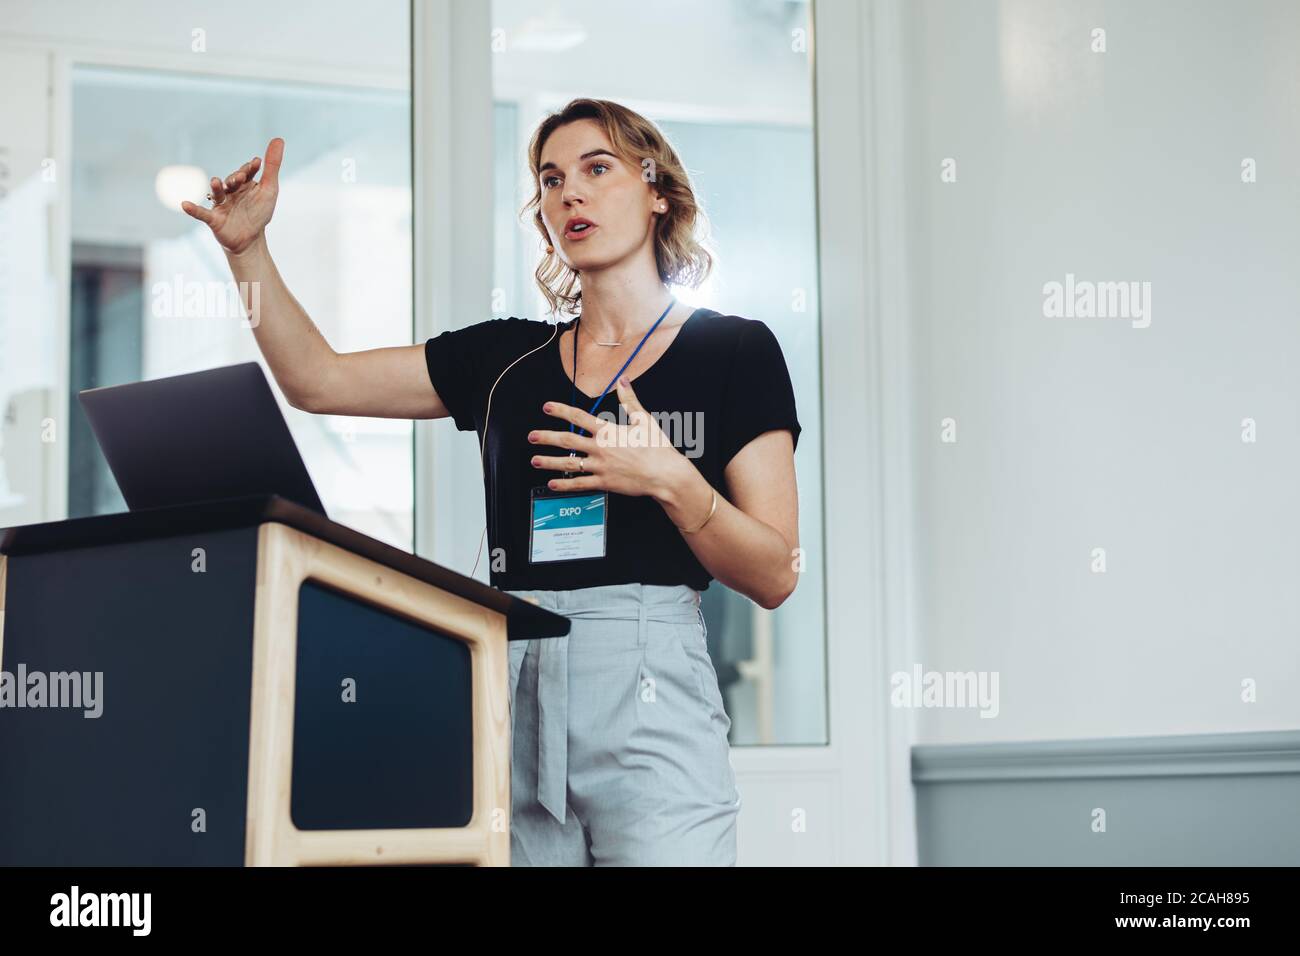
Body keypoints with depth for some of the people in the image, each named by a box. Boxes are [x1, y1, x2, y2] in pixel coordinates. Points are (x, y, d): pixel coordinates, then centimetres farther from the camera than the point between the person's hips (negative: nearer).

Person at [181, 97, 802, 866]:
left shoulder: (733, 350, 4)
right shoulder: (504, 360, 15)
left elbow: (776, 576, 0)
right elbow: (317, 378, 17)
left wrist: (670, 481, -15)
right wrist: (248, 247, 6)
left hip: (649, 695, -3)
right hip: (511, 691, 4)